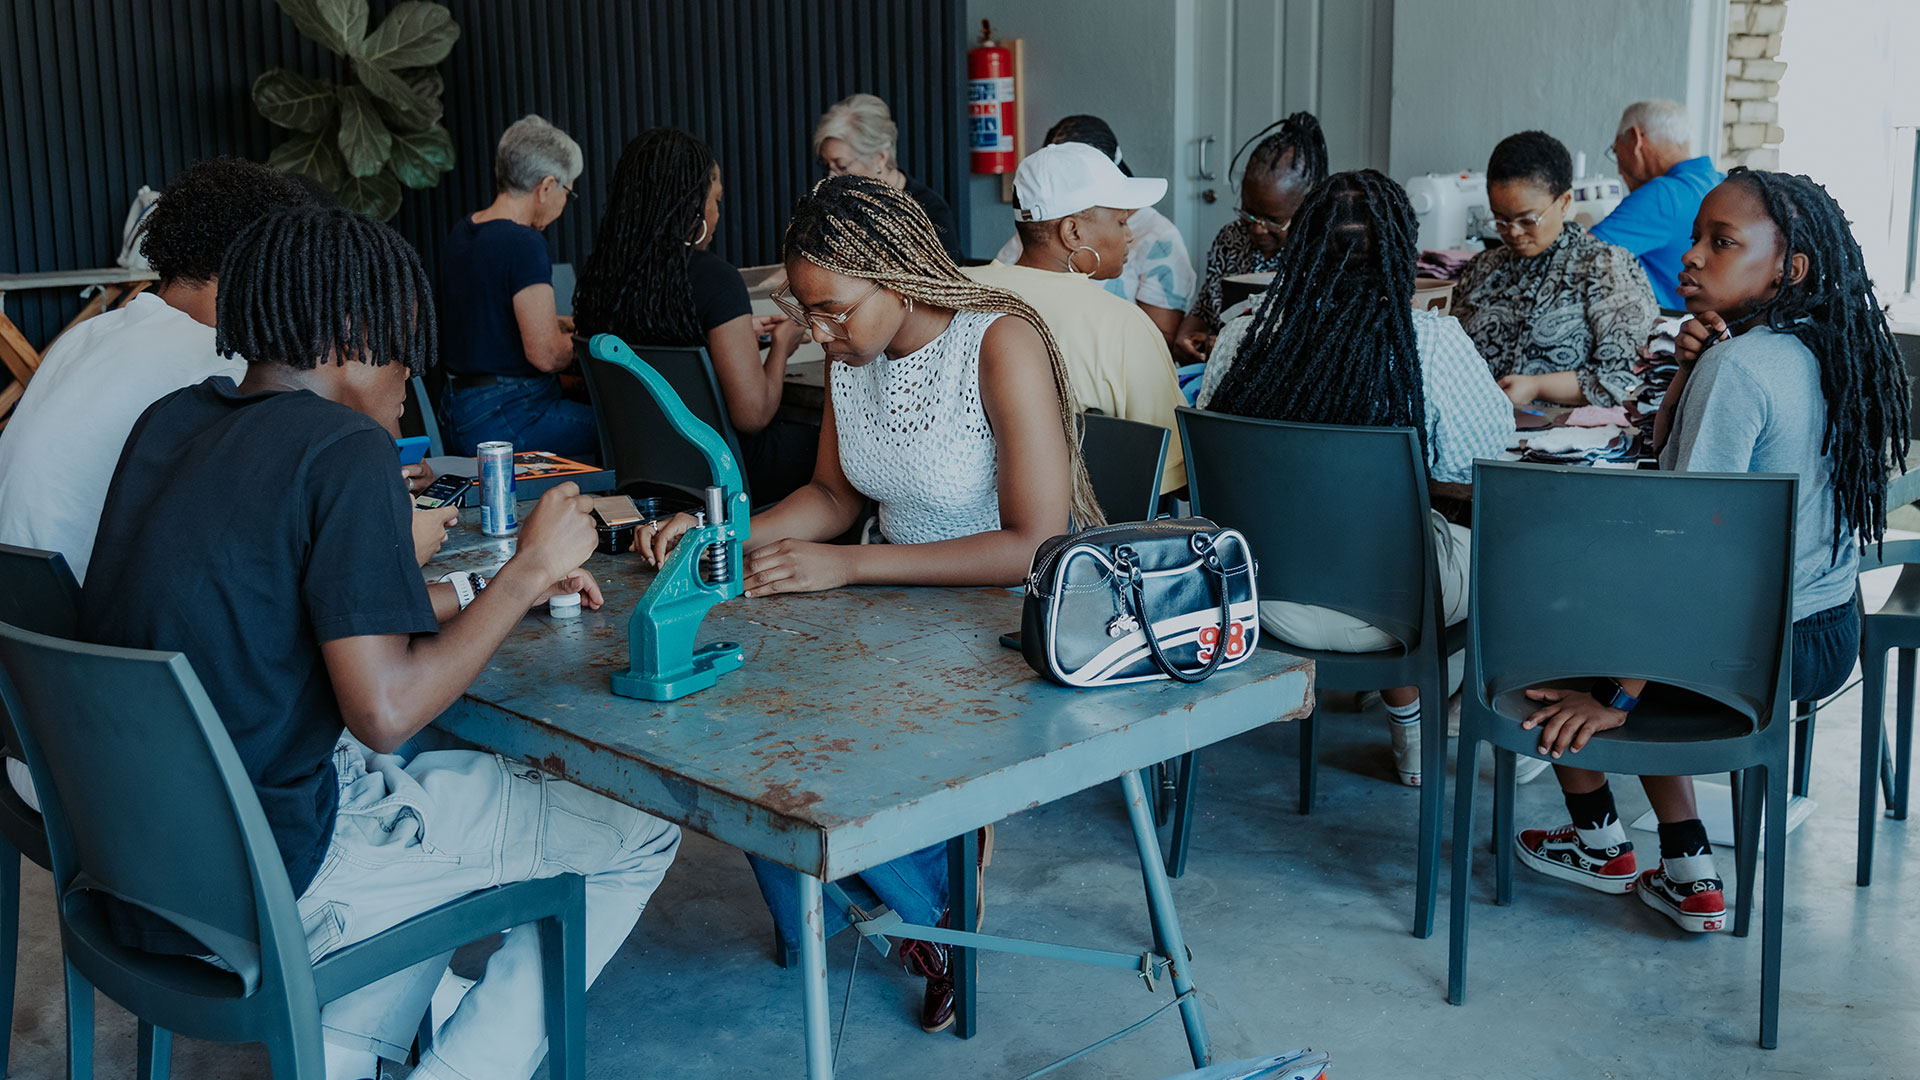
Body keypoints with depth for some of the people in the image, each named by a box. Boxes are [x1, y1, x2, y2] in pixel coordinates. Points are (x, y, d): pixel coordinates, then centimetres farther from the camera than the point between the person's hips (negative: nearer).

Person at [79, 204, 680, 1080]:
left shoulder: (172, 423, 8)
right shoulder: (342, 447, -17)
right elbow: (385, 711, -22)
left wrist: (490, 586, 18)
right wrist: (527, 572, -10)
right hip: (266, 887, -8)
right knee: (639, 839, 4)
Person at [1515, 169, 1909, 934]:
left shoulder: (1737, 365, -23)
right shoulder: (1820, 350, 4)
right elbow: (1671, 453, 14)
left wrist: (1617, 698, -23)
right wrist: (1689, 366, -6)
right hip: (1834, 635, 8)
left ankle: (1599, 840, 28)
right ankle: (1689, 873, 26)